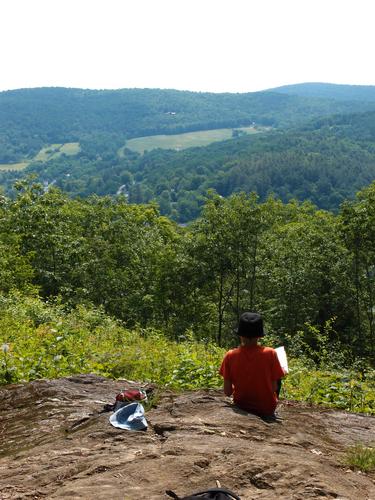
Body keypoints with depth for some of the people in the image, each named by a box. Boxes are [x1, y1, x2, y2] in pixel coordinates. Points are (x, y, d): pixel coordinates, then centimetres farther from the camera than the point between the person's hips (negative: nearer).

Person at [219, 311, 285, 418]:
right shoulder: (270, 354, -16)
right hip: (267, 409, -2)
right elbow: (274, 387, -10)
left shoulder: (230, 356, -13)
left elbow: (227, 392, -9)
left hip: (241, 408, 2)